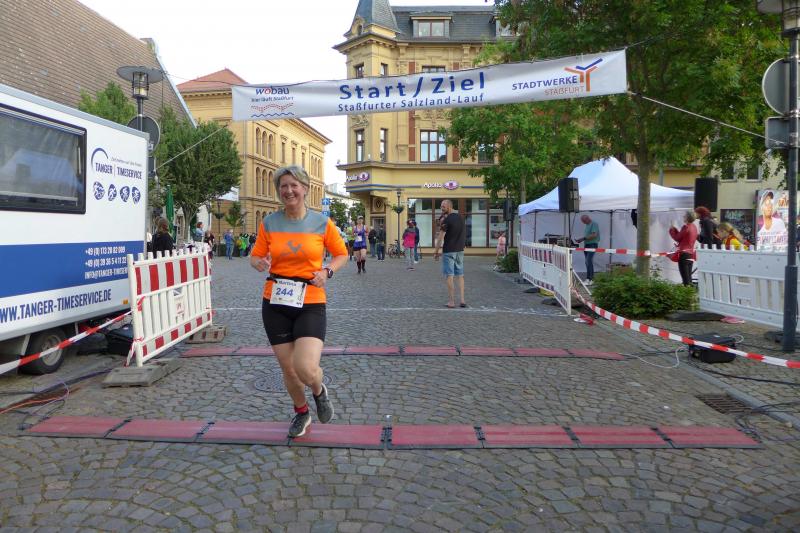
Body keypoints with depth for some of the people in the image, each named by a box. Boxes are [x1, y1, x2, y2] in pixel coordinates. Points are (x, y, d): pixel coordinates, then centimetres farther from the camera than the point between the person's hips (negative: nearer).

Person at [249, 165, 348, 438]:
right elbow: (255, 256, 8)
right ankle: (301, 412, 40)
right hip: (275, 304, 2)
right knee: (288, 368, 10)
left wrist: (327, 271, -10)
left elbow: (342, 254, 8)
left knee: (306, 368, -18)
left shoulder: (322, 222, -3)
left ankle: (319, 391, 20)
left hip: (311, 304, -2)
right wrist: (260, 263, -15)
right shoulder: (269, 222, 1)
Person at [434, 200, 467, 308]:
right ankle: (462, 300, 8)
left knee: (449, 275, -2)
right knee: (460, 275, 10)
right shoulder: (460, 217, 11)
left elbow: (440, 237, -13)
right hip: (460, 250, 7)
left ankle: (452, 301, -2)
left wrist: (436, 252, -6)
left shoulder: (446, 220, -12)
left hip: (448, 251, -7)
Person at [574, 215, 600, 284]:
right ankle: (589, 278, 8)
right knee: (587, 262, 6)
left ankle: (590, 279, -16)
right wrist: (581, 240, 3)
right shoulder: (587, 225, 17)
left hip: (592, 245, -9)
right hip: (586, 245, 9)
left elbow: (594, 235, -20)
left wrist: (583, 238, -20)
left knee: (589, 261, -16)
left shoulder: (594, 224, -10)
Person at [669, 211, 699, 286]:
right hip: (691, 253, 8)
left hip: (684, 253, -8)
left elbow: (677, 238, -8)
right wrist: (675, 230, 18)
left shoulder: (686, 227, -15)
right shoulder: (694, 227, 10)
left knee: (684, 274, -7)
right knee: (689, 274, 13)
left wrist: (672, 230, 4)